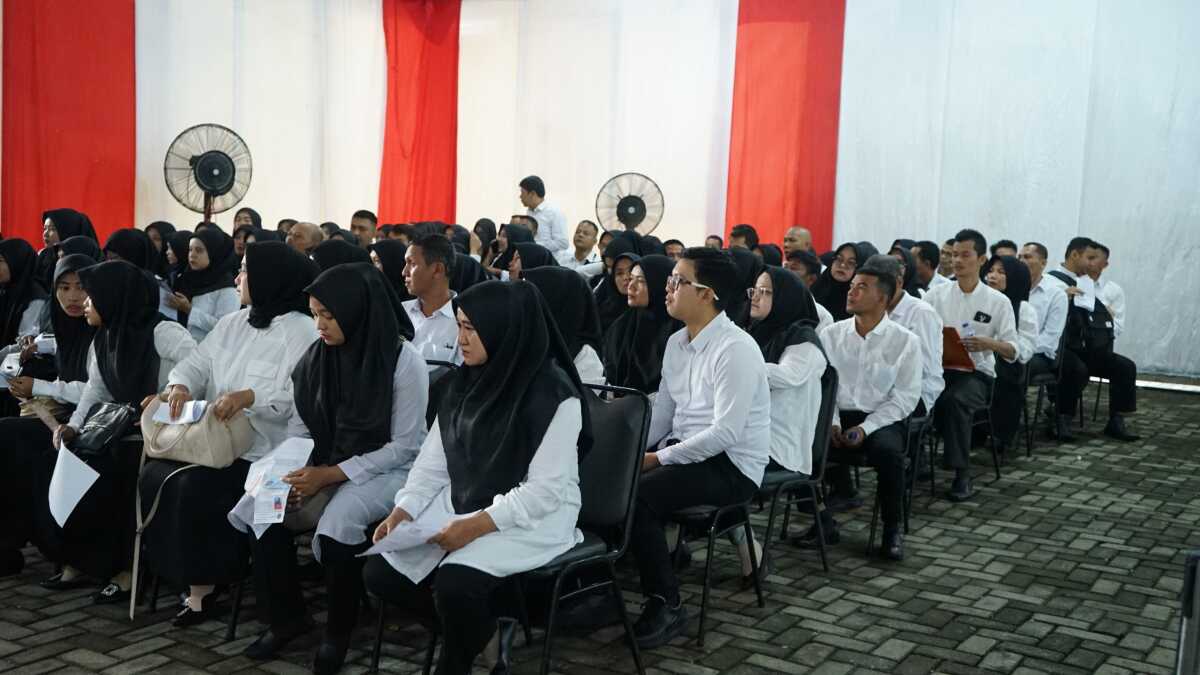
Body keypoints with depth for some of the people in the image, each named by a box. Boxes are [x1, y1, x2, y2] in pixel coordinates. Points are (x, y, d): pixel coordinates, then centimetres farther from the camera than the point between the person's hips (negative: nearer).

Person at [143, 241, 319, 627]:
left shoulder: (299, 332, -10)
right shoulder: (231, 324, 16)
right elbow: (196, 364, 12)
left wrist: (250, 397, -32)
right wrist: (180, 385, -10)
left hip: (262, 452, -8)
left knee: (196, 487, -26)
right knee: (155, 476, -12)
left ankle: (204, 587, -7)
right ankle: (184, 575, -2)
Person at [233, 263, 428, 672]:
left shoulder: (404, 361, -14)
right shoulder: (317, 355, 3)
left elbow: (404, 446, -15)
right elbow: (299, 422, 10)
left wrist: (332, 474, -20)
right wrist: (292, 468, -11)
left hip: (384, 471, -6)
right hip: (322, 467, 6)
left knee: (336, 525, -34)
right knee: (258, 510, -19)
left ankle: (338, 630, -7)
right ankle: (286, 617, 2)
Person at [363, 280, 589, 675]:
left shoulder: (554, 396, -17)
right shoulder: (464, 383, 6)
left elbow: (546, 490, -20)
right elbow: (433, 461, 7)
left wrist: (479, 525, -25)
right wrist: (402, 511, -8)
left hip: (534, 519, -7)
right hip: (459, 505, 7)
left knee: (455, 583, -30)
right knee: (380, 573, -7)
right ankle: (473, 630, 14)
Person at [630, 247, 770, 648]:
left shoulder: (736, 349, -17)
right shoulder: (677, 342, 10)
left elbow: (725, 433, -23)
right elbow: (661, 413, 15)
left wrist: (658, 458, -19)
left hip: (731, 466, -8)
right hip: (684, 451, 8)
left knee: (635, 496, -26)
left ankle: (666, 605, -11)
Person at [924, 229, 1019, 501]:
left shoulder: (998, 301, 4)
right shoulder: (935, 294, 9)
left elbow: (1012, 351, 2)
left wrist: (989, 343, -18)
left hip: (976, 372, -2)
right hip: (938, 367, 2)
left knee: (954, 400, -36)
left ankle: (962, 473, -21)